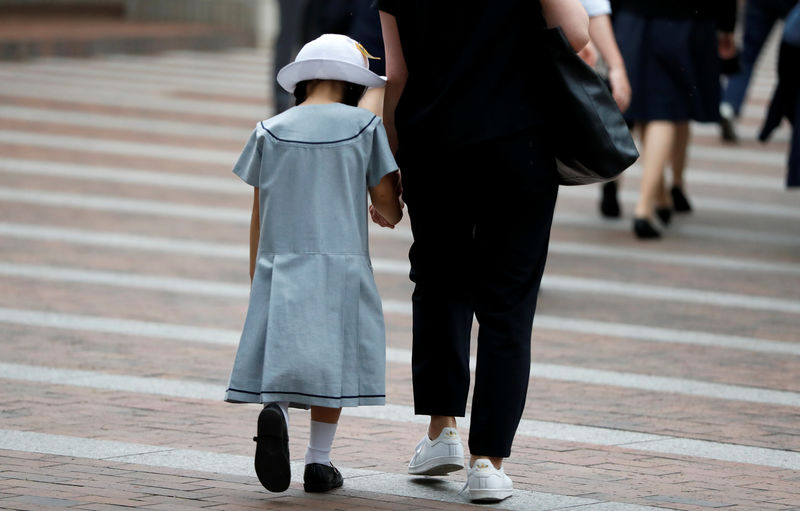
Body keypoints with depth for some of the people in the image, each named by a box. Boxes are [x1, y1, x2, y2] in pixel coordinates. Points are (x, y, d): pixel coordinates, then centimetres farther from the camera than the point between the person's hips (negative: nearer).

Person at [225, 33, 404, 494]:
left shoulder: (270, 132, 5)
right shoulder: (365, 126, 0)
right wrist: (396, 207, 26)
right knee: (331, 360, 9)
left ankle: (275, 411, -24)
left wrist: (257, 281, 18)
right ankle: (319, 461, 7)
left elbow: (259, 219, 8)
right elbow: (388, 209, 2)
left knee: (283, 353, 6)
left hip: (280, 266, 1)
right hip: (342, 266, -1)